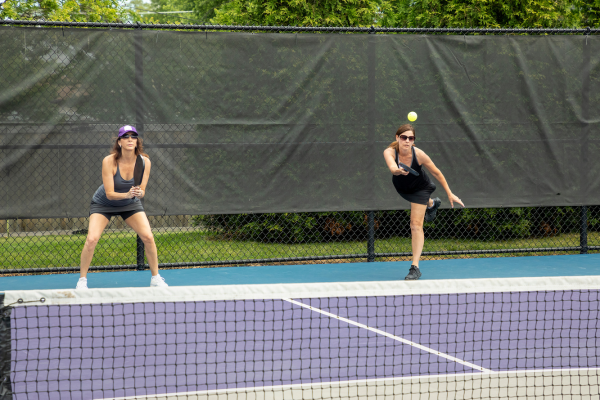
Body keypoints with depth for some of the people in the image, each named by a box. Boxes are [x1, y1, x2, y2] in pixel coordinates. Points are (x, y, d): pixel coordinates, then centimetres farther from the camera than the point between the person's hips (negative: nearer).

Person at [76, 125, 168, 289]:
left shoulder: (144, 162, -20)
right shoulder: (109, 161, -28)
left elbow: (142, 192, -16)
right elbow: (109, 194, -27)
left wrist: (139, 192, -39)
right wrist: (127, 194, -44)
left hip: (131, 204, 2)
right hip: (103, 204, -2)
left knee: (148, 237, -13)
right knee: (92, 239, -19)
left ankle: (155, 278, 6)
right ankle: (82, 280, -2)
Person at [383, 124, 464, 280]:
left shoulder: (419, 154, -33)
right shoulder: (389, 152, -33)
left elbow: (436, 173, -19)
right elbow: (392, 166, -55)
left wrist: (450, 194, -16)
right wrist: (397, 170, -79)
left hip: (419, 188, -3)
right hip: (401, 188, 3)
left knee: (416, 225, -14)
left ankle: (415, 267, -12)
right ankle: (432, 204, 72)